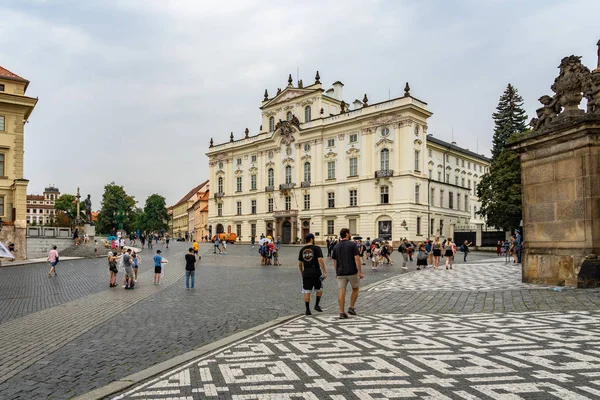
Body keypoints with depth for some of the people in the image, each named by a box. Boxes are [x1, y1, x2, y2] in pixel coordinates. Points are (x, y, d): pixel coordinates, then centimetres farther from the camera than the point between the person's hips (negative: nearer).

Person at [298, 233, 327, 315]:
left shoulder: (302, 250, 8)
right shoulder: (316, 248, -6)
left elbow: (299, 263, 10)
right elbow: (320, 260, -15)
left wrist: (301, 273, 23)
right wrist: (324, 272, -11)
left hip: (306, 274, 3)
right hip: (316, 273, -3)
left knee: (307, 292, 5)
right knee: (319, 289, 18)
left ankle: (307, 310, 6)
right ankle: (316, 305, 11)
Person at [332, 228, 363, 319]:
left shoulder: (336, 246, 6)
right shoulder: (352, 244, -7)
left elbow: (335, 261, 8)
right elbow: (357, 259, -13)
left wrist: (336, 272, 19)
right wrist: (360, 272, -11)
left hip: (340, 273, 3)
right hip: (352, 272, -3)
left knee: (341, 292, 2)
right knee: (355, 289, 18)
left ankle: (342, 312, -2)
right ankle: (351, 308, 14)